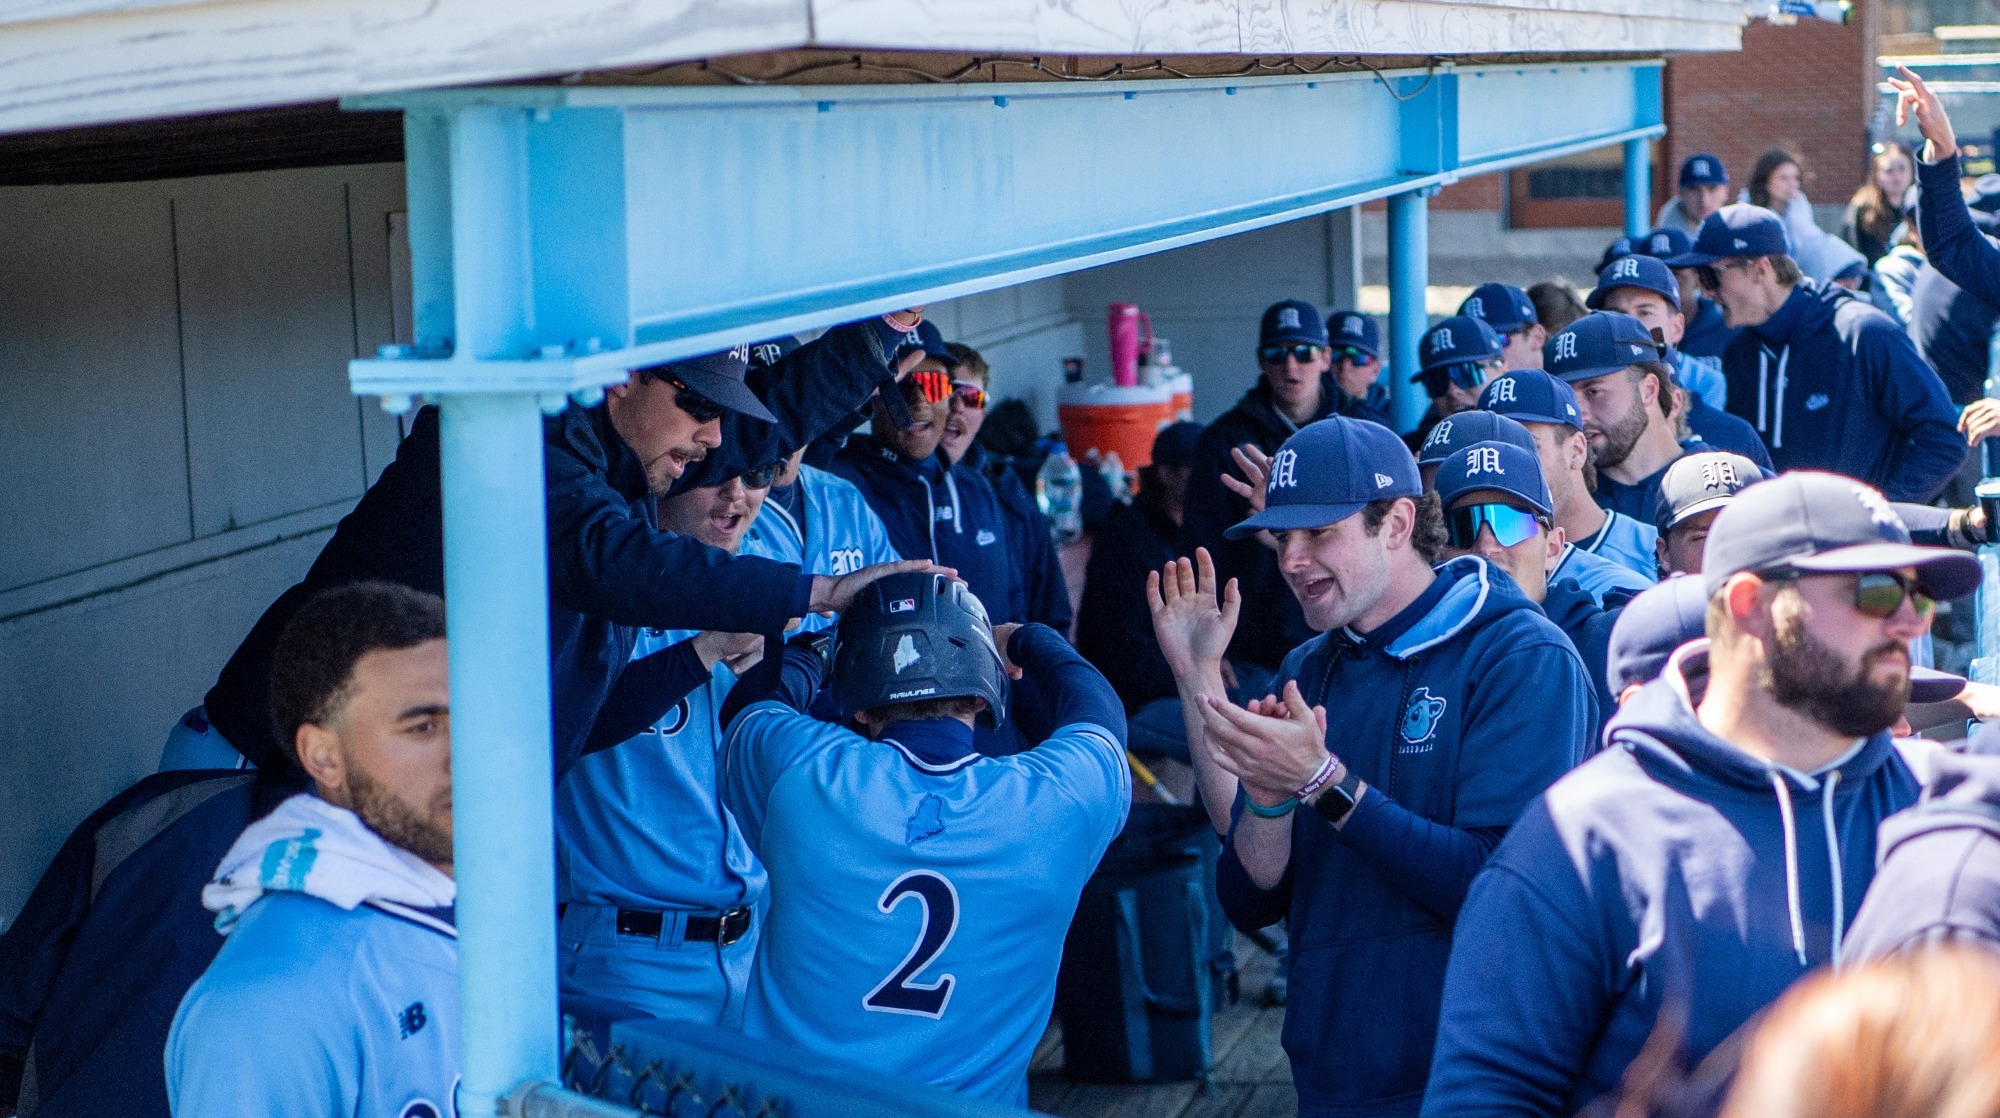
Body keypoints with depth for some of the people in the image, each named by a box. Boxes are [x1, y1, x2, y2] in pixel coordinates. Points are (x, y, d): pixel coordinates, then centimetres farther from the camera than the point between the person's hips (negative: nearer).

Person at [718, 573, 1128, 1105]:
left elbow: (751, 698, 14)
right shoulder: (1058, 800, -8)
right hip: (971, 1101, 0)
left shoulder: (800, 772, -12)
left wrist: (811, 650, 33)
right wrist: (1026, 640, 35)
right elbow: (1099, 711, 17)